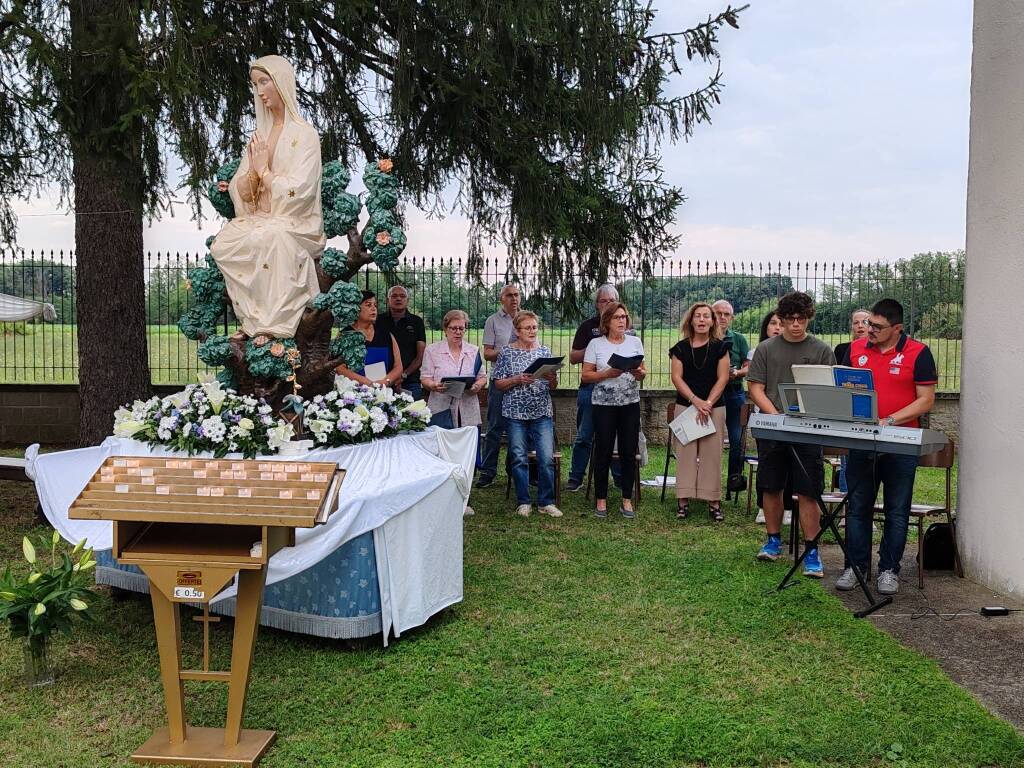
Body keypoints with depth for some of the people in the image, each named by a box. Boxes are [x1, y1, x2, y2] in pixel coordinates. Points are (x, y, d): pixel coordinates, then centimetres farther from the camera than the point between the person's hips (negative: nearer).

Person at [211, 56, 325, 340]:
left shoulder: (304, 135, -3)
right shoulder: (259, 135, 16)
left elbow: (298, 191, -15)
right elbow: (242, 193, 11)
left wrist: (264, 171, -4)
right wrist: (253, 170, -8)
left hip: (294, 225, -6)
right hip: (259, 220, 6)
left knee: (270, 239, -37)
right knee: (223, 244, -22)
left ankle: (274, 325, -32)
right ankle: (252, 320, -18)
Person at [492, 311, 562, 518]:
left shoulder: (545, 351, 9)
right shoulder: (507, 353, 2)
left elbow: (553, 386, 11)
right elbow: (498, 384, 1)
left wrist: (552, 378, -11)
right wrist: (518, 379, -15)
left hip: (542, 412, 2)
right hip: (516, 412, -2)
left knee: (547, 458, -4)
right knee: (519, 458, 2)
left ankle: (546, 502, 6)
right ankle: (523, 502, 14)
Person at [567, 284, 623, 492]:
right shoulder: (588, 326, 6)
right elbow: (573, 357, 3)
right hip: (591, 387, -2)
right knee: (584, 436, 1)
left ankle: (620, 477, 18)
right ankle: (576, 477, 10)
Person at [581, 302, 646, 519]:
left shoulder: (635, 342, 10)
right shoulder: (596, 344, 1)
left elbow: (643, 371, 13)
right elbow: (585, 376, -3)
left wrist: (639, 373, -10)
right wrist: (608, 373, -16)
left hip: (630, 404, 3)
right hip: (603, 405, -2)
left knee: (629, 452, 2)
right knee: (603, 452, 1)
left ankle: (627, 500, 12)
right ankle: (601, 500, 12)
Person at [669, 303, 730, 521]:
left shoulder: (720, 347, 4)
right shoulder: (681, 348, 5)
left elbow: (723, 378, -1)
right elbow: (676, 378, -1)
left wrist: (708, 403, -11)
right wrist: (696, 401, -13)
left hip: (714, 407, 0)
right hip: (685, 406, 1)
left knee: (712, 453, -1)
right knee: (685, 452, -1)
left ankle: (714, 501, 4)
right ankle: (683, 500, 3)